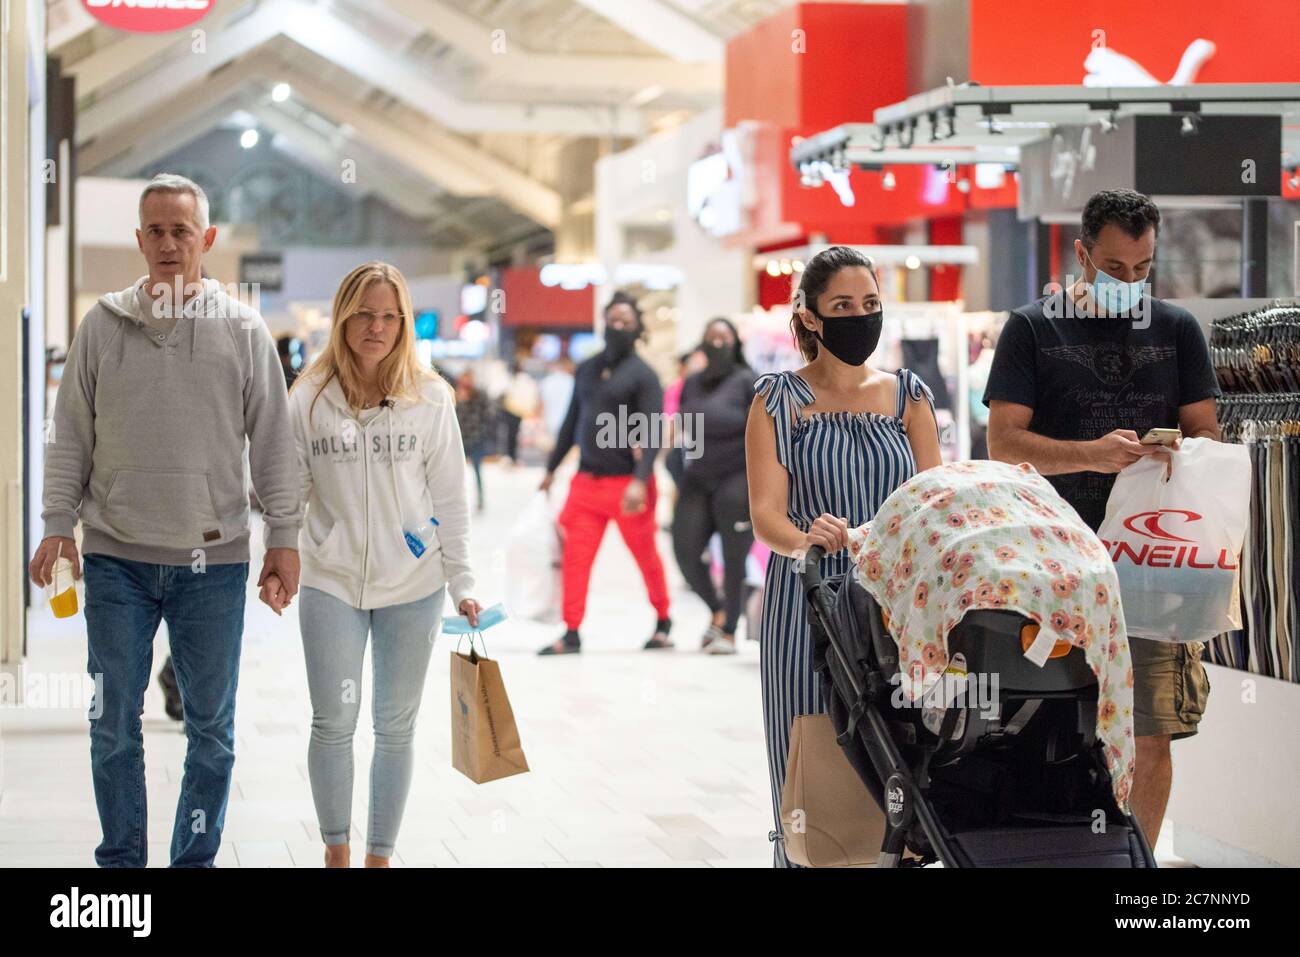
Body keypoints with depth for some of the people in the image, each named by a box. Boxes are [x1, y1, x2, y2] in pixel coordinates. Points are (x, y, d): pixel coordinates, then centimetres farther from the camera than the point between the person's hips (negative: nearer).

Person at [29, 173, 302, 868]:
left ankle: (196, 858, 20)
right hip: (117, 556, 1)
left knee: (211, 726, 7)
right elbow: (70, 438, 7)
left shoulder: (242, 330, 1)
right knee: (114, 723, 6)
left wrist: (283, 534, 0)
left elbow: (273, 441, 4)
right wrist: (59, 525, 1)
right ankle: (121, 860, 19)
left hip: (214, 559, 0)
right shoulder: (103, 325, 3)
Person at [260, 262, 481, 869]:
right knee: (334, 722, 0)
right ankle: (336, 851, 18)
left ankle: (380, 855, 20)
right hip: (330, 584, 0)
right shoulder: (309, 399, -1)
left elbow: (450, 500, 2)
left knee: (395, 726, 8)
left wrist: (461, 584, 1)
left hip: (412, 588, 1)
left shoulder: (431, 398, -1)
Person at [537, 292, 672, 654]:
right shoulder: (586, 370, 11)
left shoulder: (643, 375, -6)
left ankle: (663, 622, 27)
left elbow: (651, 433, -14)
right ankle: (571, 634, 1)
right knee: (575, 556, -3)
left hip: (627, 484, -5)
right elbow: (572, 422, 19)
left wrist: (640, 481, -25)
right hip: (586, 481, 5)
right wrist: (552, 468, 20)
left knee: (646, 556, 8)